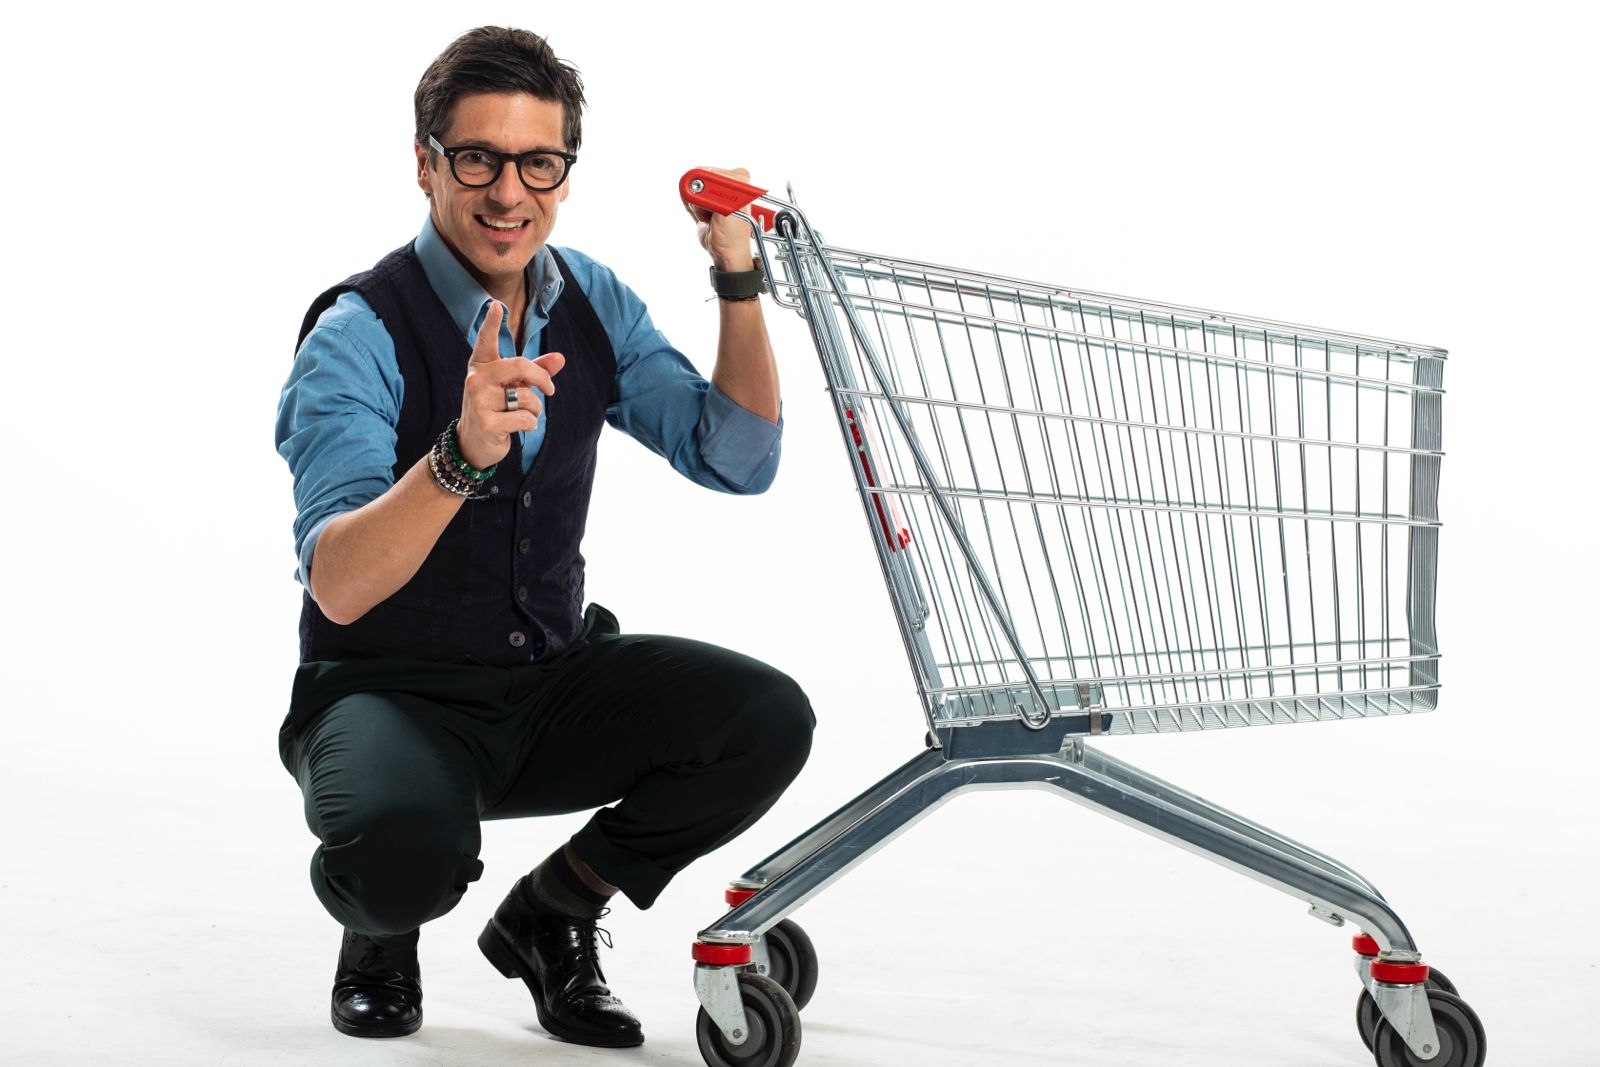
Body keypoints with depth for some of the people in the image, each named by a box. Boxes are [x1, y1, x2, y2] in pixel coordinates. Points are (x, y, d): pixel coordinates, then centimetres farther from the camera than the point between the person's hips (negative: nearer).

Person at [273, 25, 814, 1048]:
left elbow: (739, 461, -2)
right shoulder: (360, 333, -17)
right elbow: (338, 588, -29)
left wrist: (738, 279, -14)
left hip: (554, 684, 5)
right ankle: (382, 930, 4)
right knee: (404, 847, -37)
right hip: (391, 694, -5)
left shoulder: (591, 302, 1)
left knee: (768, 721, -18)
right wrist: (462, 455, -46)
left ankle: (549, 913, 6)